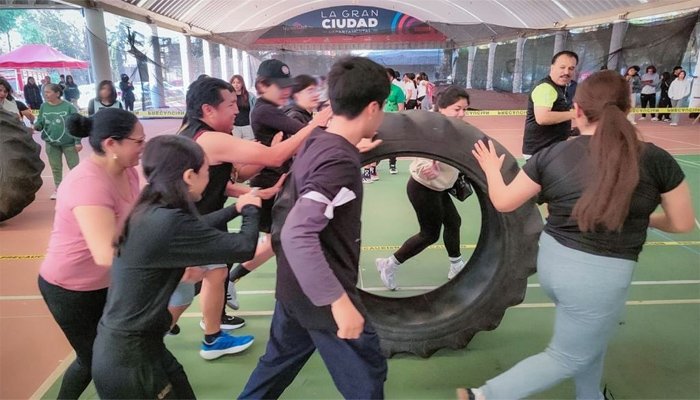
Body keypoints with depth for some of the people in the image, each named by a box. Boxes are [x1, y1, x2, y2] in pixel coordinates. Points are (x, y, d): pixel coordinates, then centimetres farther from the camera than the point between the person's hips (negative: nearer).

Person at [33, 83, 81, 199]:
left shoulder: (68, 106, -11)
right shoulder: (44, 107, 0)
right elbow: (40, 123, 4)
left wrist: (78, 142, -11)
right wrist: (35, 126, -19)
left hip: (68, 142, -4)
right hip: (51, 143, 4)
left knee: (74, 166, 6)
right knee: (55, 167, 14)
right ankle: (57, 188, 27)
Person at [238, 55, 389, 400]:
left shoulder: (317, 141, 1)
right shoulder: (339, 162, -26)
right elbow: (297, 235, -34)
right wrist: (339, 301, -31)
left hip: (293, 287, 8)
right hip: (320, 295, -8)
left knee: (278, 361, 26)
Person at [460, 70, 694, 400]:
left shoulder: (551, 155, -6)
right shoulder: (655, 159, -9)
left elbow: (503, 202, 2)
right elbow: (682, 223, 2)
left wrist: (491, 168, 20)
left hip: (551, 260, 4)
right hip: (600, 273, -4)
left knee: (593, 335, 31)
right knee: (569, 358, 16)